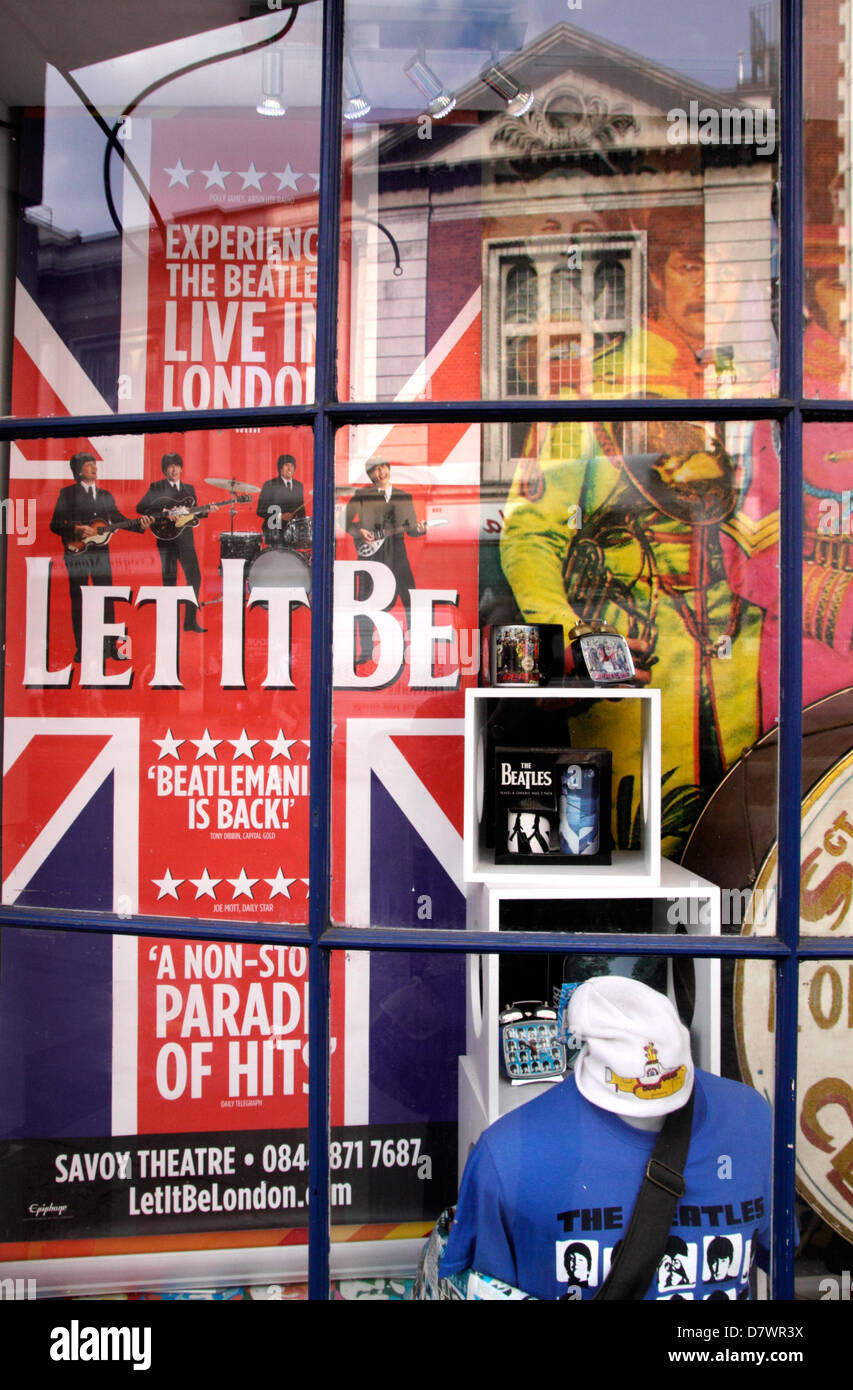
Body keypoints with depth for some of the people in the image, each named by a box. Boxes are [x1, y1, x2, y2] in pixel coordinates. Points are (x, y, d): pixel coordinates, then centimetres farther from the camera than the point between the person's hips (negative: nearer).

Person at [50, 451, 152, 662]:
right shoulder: (68, 494, 1)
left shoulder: (105, 495, 15)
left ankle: (111, 645, 7)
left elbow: (118, 519, 10)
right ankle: (80, 648, 7)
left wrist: (139, 524, -6)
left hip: (101, 552, 3)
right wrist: (76, 529, -18)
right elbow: (55, 525, -3)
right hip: (77, 553, -3)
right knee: (78, 600, 1)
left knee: (107, 599, 2)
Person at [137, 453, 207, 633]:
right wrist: (163, 513, -16)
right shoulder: (157, 488, 3)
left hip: (185, 538, 4)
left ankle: (190, 621, 4)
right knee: (169, 579, 0)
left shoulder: (189, 488, 16)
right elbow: (141, 507, -6)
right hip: (166, 537, -4)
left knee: (195, 577, -3)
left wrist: (204, 511, -3)